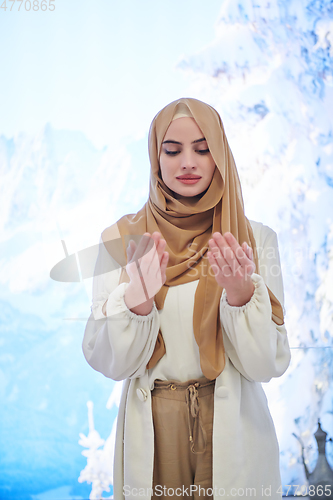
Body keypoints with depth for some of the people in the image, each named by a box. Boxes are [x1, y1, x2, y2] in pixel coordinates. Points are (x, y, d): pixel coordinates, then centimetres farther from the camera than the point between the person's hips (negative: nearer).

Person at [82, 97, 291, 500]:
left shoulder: (257, 240, -4)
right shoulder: (122, 239, -4)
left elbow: (269, 365, -9)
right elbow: (107, 363, -9)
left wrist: (241, 292, -25)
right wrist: (139, 296, -25)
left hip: (234, 430, 0)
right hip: (153, 432, 0)